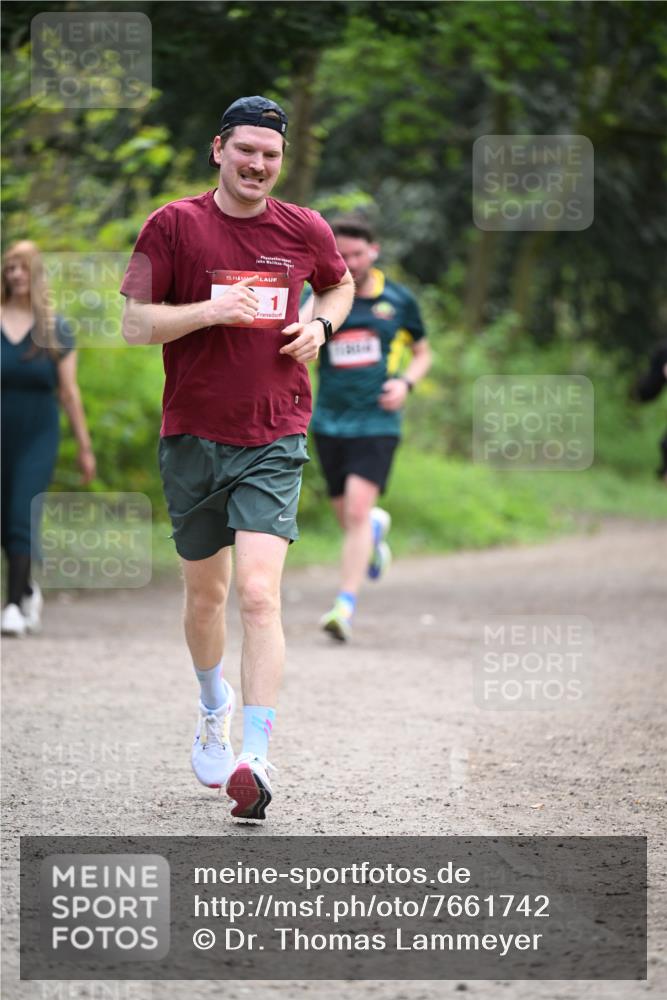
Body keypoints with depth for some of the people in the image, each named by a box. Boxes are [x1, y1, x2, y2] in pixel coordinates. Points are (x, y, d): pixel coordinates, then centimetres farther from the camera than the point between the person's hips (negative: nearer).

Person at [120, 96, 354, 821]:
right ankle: (214, 707, 45)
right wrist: (213, 310, -20)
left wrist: (320, 324, 4)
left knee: (258, 594, -16)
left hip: (273, 441, -1)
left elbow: (340, 283, 25)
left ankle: (254, 760, -20)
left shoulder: (305, 230, 3)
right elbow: (135, 325, -5)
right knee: (205, 592, 15)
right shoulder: (174, 225, -3)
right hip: (192, 436, 1)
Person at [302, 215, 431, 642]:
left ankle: (346, 606, -14)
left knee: (357, 510, -17)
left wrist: (406, 383, -4)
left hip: (377, 422, -2)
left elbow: (423, 353, 14)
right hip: (331, 422, 2)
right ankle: (378, 527, 49)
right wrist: (322, 294, -21)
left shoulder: (399, 300, 2)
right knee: (348, 517, 12)